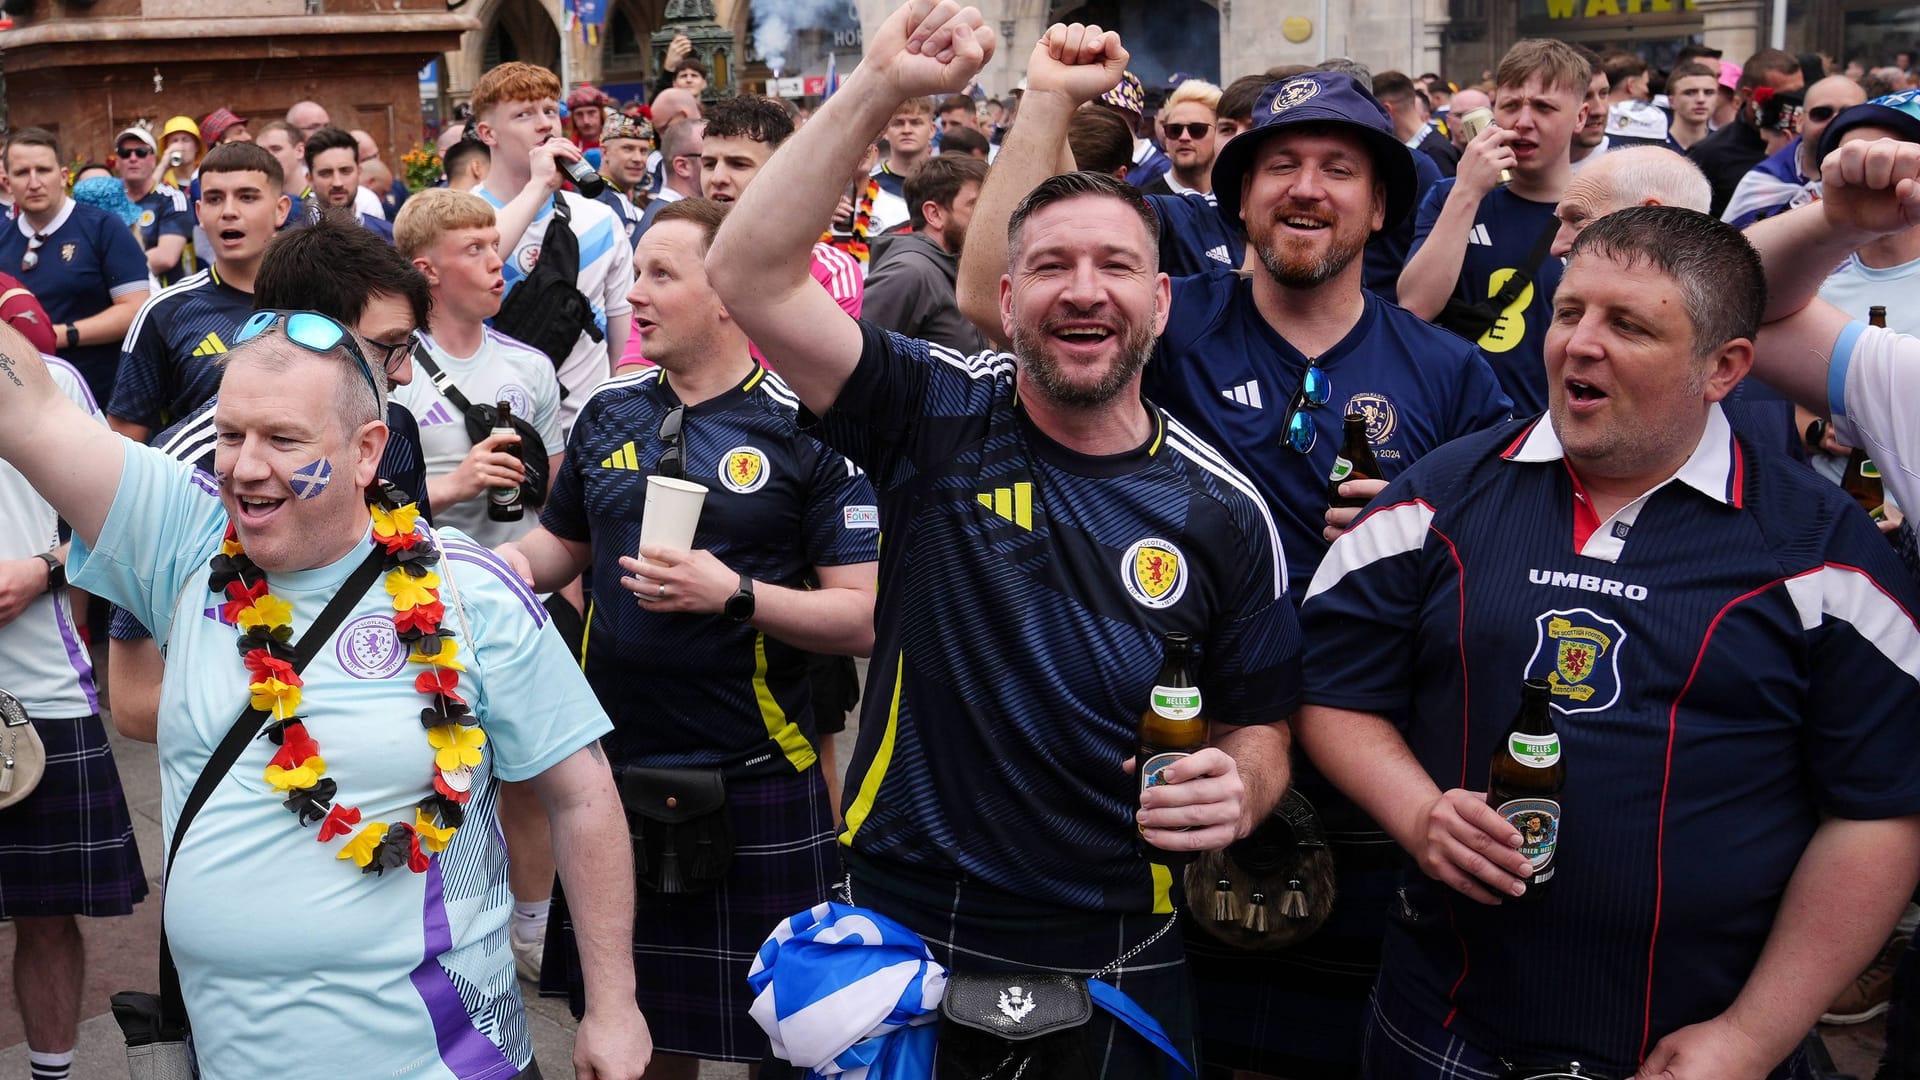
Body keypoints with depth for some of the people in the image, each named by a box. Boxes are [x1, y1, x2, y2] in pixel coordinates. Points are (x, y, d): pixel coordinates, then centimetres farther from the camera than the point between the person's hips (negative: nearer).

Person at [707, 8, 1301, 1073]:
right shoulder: (938, 417, -5)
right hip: (898, 929, 0)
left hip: (1111, 965, 1)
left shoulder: (1221, 510, -3)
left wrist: (1236, 793, -17)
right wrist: (880, 86, -23)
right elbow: (749, 275, -16)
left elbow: (1258, 727, 6)